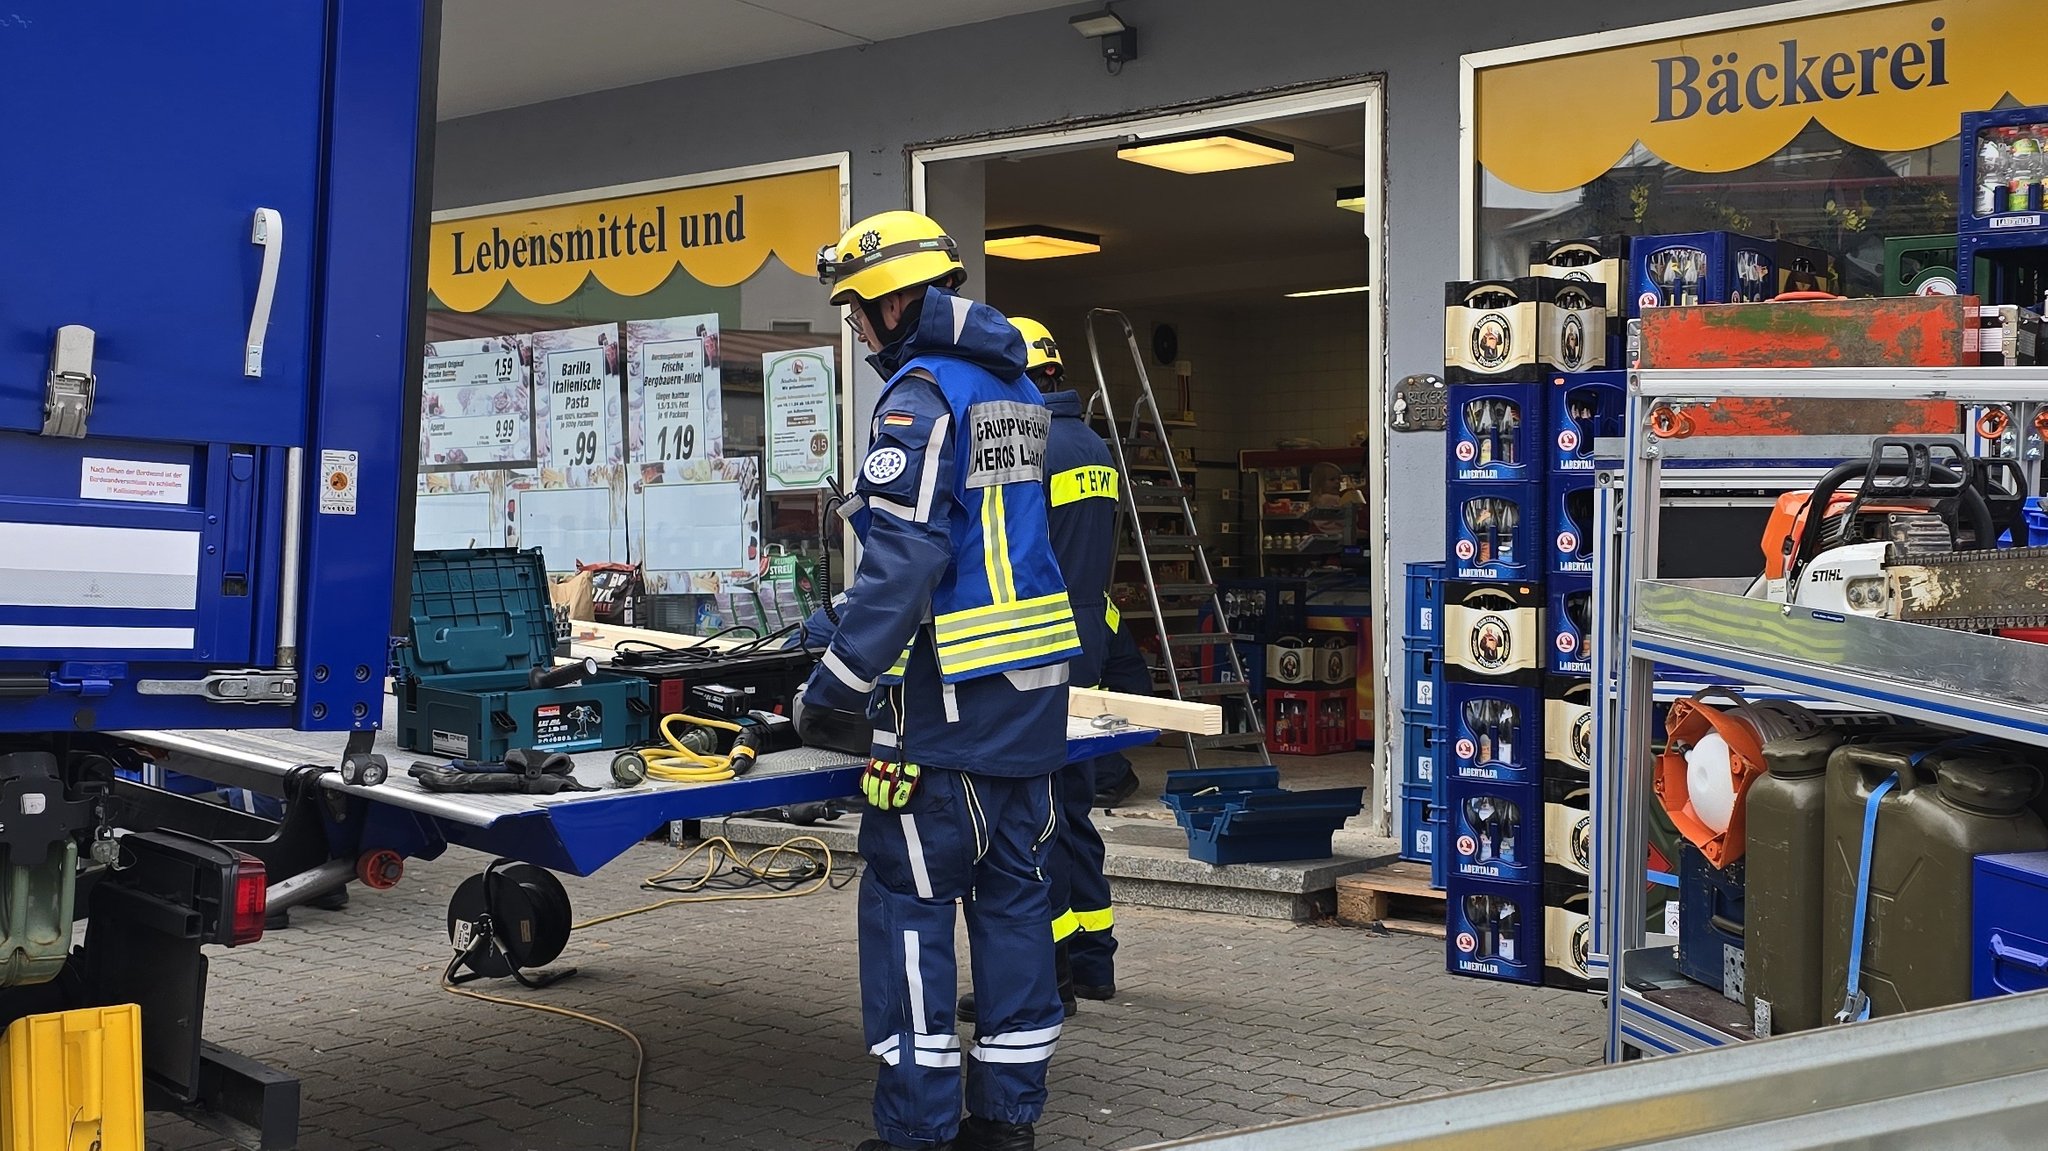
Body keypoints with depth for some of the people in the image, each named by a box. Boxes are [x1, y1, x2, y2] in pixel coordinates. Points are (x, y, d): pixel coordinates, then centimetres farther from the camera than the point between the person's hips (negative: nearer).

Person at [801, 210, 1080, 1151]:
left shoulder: (921, 394, -13)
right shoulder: (1014, 391, 15)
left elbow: (904, 559, -20)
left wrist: (834, 685, -12)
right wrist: (850, 638, 24)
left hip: (949, 695, -9)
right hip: (1033, 687, 9)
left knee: (908, 901, 0)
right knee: (1012, 891, 12)